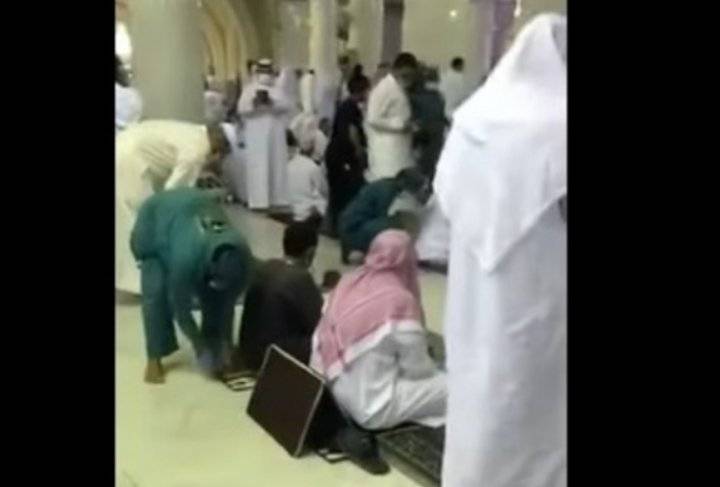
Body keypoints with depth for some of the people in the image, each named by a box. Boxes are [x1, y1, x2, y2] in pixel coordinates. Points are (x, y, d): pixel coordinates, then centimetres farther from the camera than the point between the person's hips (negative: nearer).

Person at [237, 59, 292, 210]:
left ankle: (277, 198, 8)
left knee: (277, 165, 3)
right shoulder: (250, 90, 7)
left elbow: (286, 107, -2)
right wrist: (254, 104, -22)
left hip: (276, 134, 3)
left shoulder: (277, 90, 15)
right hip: (257, 135, -3)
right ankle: (258, 200, -9)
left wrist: (272, 103, -19)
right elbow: (241, 109, -4)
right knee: (258, 167, -7)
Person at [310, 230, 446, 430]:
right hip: (372, 408, -8)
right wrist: (438, 371, 12)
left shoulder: (348, 282, 3)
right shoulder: (400, 300, -17)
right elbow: (417, 368, -10)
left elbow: (321, 338, 11)